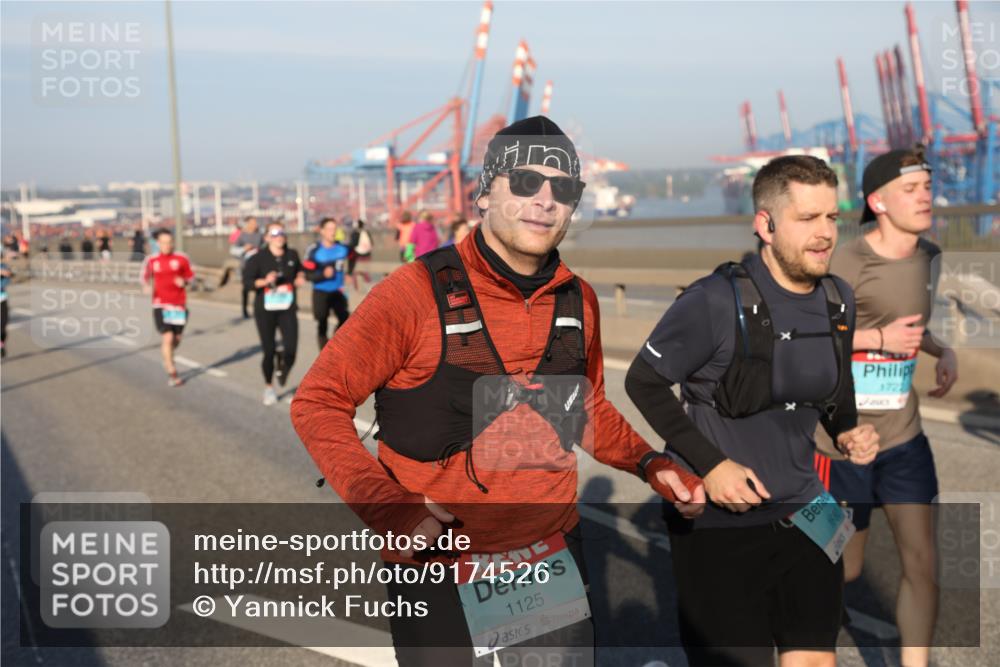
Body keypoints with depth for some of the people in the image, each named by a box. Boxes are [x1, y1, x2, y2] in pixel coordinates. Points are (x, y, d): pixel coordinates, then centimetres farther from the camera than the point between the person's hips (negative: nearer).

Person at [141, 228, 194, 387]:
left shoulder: (181, 258, 1)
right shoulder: (150, 261, 2)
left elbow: (190, 276, 8)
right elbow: (146, 277, 13)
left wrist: (184, 281, -13)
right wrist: (146, 287, -8)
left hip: (179, 305, 2)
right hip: (161, 305, -2)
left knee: (176, 339, 10)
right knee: (167, 338, -12)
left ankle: (167, 358, 42)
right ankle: (172, 373, -2)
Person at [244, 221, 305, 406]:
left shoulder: (292, 255, 4)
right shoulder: (258, 258, -6)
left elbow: (299, 270, 23)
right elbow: (247, 280, -11)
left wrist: (299, 278, 2)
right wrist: (264, 281, -27)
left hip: (287, 309, 2)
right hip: (265, 310, -2)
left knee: (291, 350, -11)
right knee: (269, 351, 1)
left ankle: (283, 369, 27)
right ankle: (268, 387, 24)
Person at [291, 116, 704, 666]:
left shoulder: (578, 300, 0)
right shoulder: (417, 291, -16)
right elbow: (318, 403, -12)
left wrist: (650, 466, 2)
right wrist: (385, 507, -22)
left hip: (553, 558, 5)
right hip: (436, 565, -5)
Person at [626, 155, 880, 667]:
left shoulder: (838, 299, 1)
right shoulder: (717, 302, -19)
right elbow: (642, 383, -11)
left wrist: (847, 431, -1)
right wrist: (709, 465, -18)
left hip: (803, 514, 6)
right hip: (718, 519, -6)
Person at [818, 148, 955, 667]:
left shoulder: (928, 257, 4)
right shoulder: (849, 262, -19)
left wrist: (944, 352, 2)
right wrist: (882, 340, -22)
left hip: (904, 436, 5)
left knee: (922, 563, -1)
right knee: (847, 569, 10)